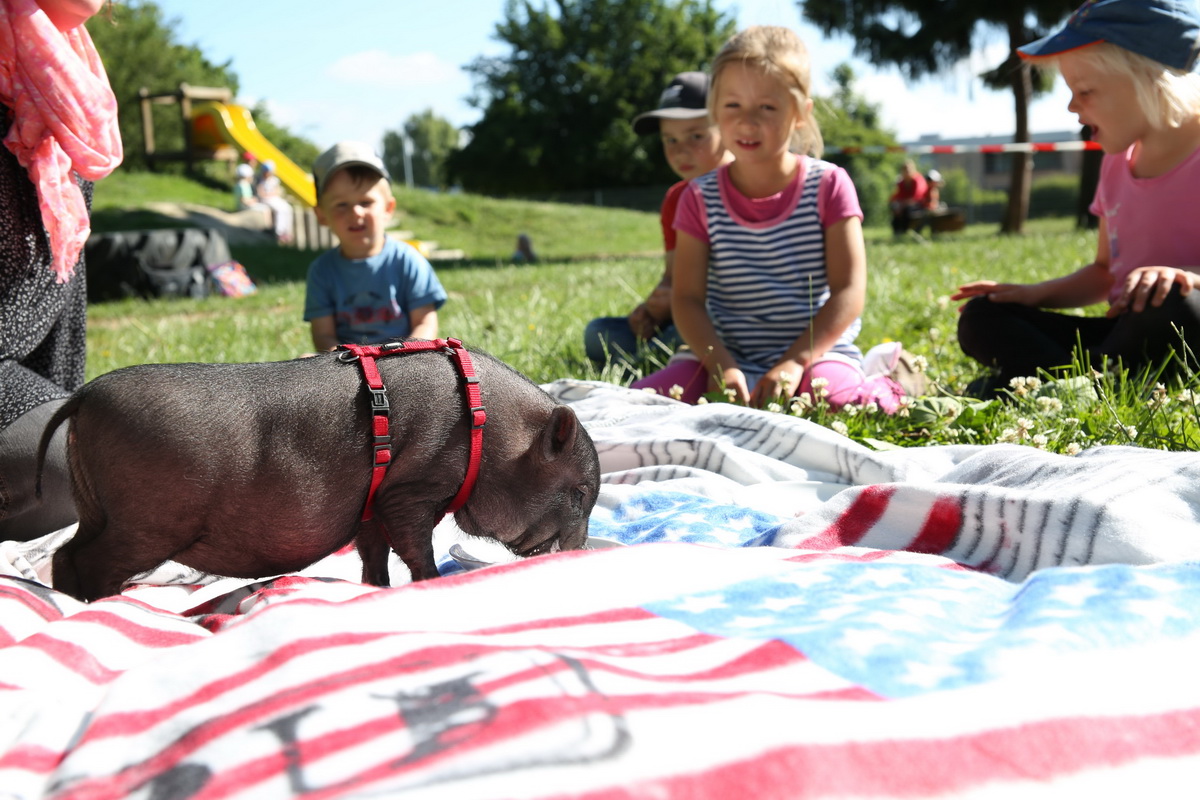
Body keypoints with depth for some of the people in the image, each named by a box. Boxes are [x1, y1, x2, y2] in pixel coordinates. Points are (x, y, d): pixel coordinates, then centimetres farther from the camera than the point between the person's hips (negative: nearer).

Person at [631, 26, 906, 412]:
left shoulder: (828, 185, -3)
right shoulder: (700, 198, 2)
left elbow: (849, 292, -8)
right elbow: (687, 298, -3)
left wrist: (794, 362, -21)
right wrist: (721, 365, -21)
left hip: (814, 350, -3)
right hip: (726, 355, 3)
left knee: (837, 397, -36)